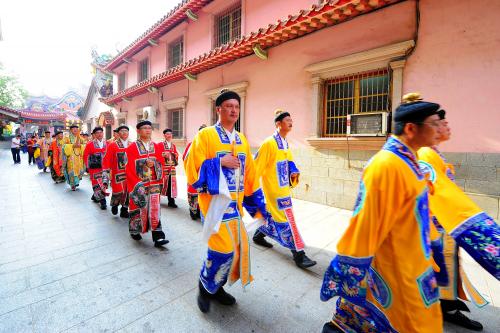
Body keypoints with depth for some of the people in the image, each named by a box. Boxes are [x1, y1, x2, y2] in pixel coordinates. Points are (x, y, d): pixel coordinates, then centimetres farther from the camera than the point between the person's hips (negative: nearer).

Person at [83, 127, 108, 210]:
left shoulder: (107, 144, 4)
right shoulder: (89, 144, -2)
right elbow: (85, 156, 4)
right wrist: (88, 166, 1)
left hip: (104, 168, 3)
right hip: (94, 168, -3)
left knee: (104, 184, 8)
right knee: (97, 184, -4)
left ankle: (95, 196, 31)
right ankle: (102, 200, 1)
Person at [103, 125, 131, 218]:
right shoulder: (112, 145, 0)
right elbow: (107, 161, -2)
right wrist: (106, 177, -7)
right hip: (118, 174, -3)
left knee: (128, 192, 7)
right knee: (118, 192, -4)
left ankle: (124, 210, 24)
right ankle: (114, 204, 30)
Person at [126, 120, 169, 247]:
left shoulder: (155, 147, 10)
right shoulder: (132, 147, -2)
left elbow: (160, 163, 12)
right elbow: (129, 168, -6)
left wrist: (153, 163, -9)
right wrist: (136, 183, -14)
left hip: (154, 184, 3)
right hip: (138, 184, -3)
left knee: (155, 209, -1)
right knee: (138, 208, 8)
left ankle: (158, 237, 1)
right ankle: (135, 231, 31)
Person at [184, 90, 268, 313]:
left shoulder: (242, 140, 11)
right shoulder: (205, 135, -7)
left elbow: (249, 175, 12)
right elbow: (191, 170, -12)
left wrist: (259, 205, 10)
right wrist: (219, 162, -20)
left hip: (235, 204, 7)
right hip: (214, 202, -6)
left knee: (239, 248, 11)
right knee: (223, 249, -6)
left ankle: (216, 287, 36)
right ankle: (205, 287, 26)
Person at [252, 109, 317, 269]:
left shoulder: (285, 143, 9)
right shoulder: (269, 143, -18)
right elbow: (257, 167, -16)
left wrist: (294, 172, -2)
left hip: (283, 188, 9)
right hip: (274, 189, -9)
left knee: (276, 216, 20)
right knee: (287, 219, -5)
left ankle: (258, 235, 41)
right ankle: (299, 255, 5)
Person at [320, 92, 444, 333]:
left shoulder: (406, 159, 4)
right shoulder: (387, 166, -27)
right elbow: (366, 221, -27)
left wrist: (432, 241, 24)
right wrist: (351, 272, -21)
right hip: (393, 268, -9)